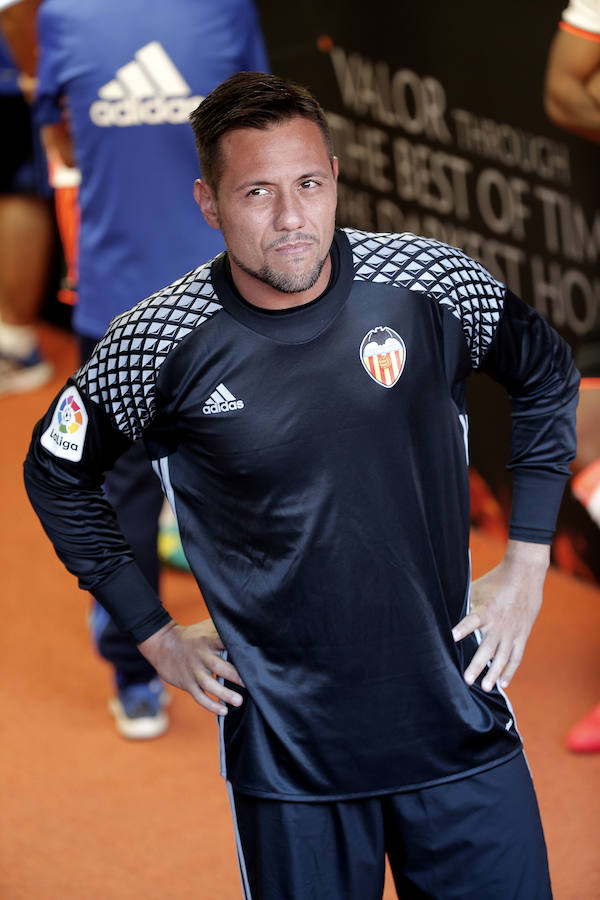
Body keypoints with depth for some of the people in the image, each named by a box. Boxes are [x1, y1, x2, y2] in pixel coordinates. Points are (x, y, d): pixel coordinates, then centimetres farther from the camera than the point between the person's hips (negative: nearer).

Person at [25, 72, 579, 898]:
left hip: (460, 725, 2)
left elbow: (547, 376, 12)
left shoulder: (425, 282, -7)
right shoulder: (161, 343, -10)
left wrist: (527, 562, 7)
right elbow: (56, 472, 7)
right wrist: (155, 633, 6)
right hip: (286, 754, -1)